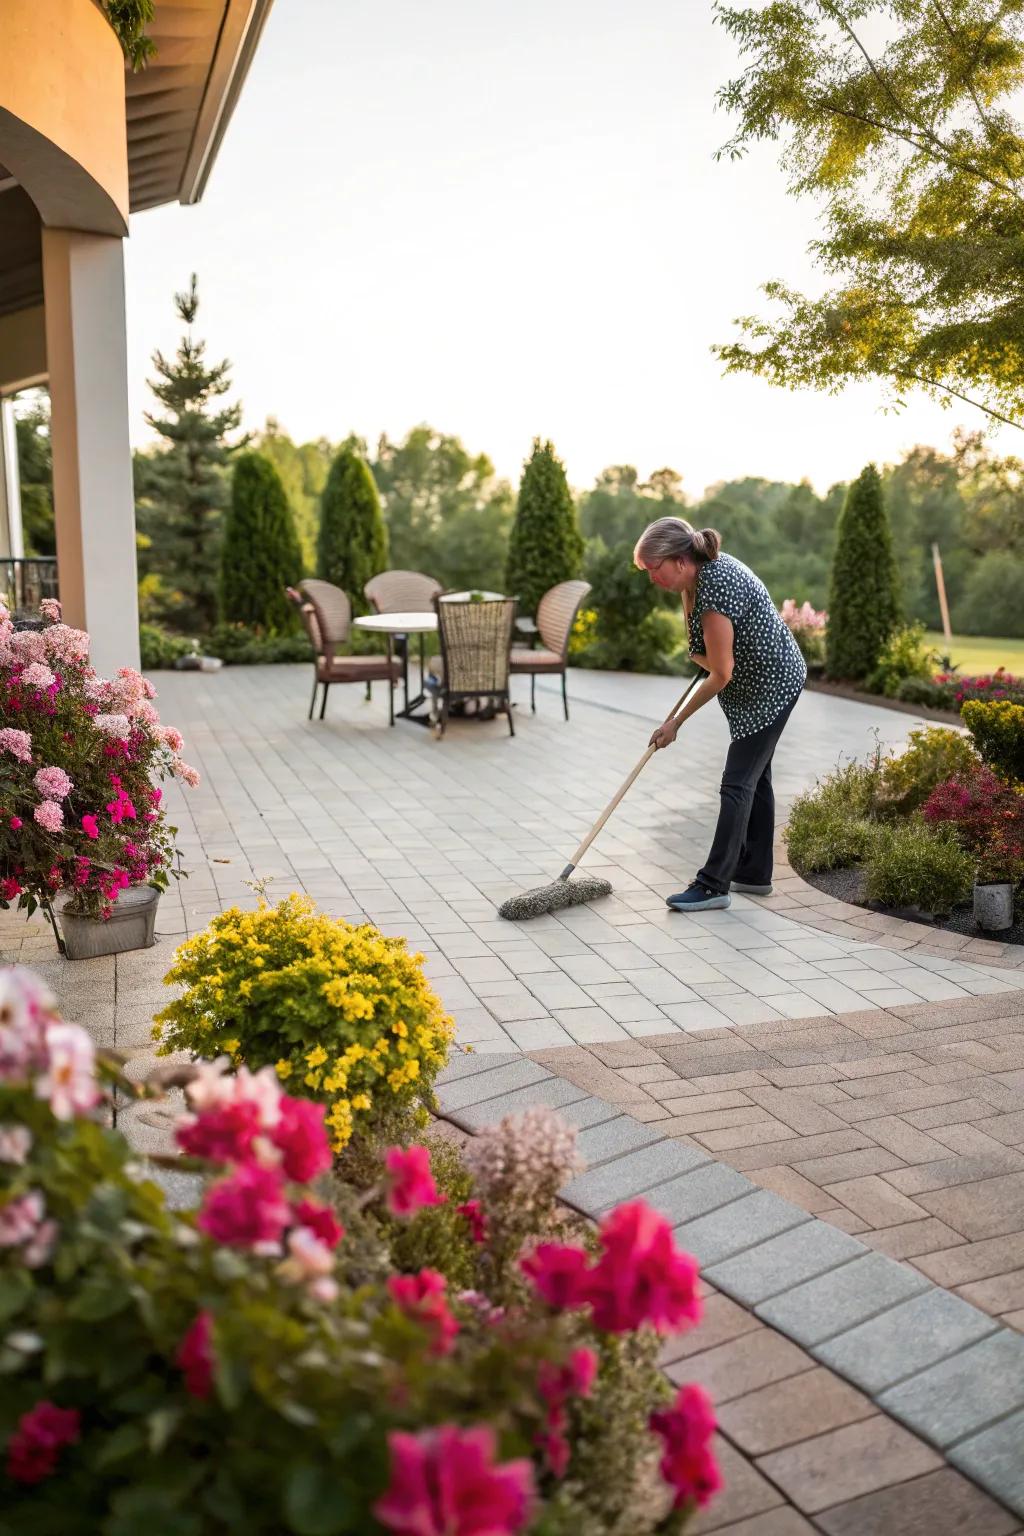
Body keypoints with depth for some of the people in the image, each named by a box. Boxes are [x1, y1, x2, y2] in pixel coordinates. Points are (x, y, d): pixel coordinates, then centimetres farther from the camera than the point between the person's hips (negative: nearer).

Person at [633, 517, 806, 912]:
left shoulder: (715, 589, -30)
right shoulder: (698, 572, -2)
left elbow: (720, 675, -23)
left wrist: (676, 722, -15)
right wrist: (704, 656, 2)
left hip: (772, 685, -10)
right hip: (758, 682, 10)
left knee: (738, 782, -9)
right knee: (755, 776, 14)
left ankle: (714, 885, -5)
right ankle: (754, 873, 23)